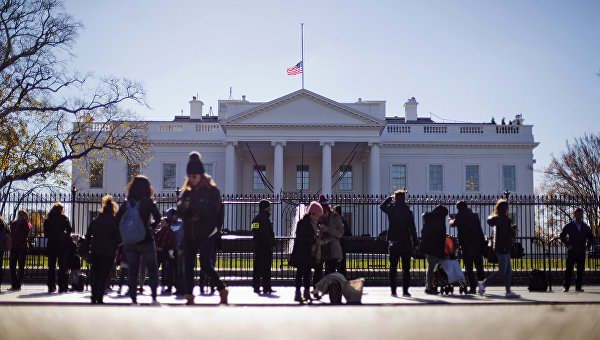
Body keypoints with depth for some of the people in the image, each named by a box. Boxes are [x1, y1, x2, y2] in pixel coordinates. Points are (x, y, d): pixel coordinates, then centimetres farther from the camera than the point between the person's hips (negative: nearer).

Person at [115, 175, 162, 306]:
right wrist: (151, 226, 3)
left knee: (132, 270, 8)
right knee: (152, 268, 11)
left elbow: (116, 220, 0)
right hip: (146, 241, -2)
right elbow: (158, 218, -15)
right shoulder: (148, 202, -5)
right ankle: (154, 297, 3)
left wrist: (124, 233, 7)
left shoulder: (126, 203, 4)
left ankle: (133, 300, 5)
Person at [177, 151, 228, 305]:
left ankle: (222, 290, 4)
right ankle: (189, 296, 13)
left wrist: (194, 205, -25)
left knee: (205, 264, -14)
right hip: (189, 235, 5)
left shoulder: (212, 190, -4)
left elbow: (213, 210, -17)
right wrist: (184, 206, -23)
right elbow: (179, 209, 1)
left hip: (206, 235, -5)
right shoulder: (187, 191, 11)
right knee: (188, 265, 4)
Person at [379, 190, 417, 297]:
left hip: (393, 243, 2)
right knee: (406, 268, 4)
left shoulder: (391, 209, -2)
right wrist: (415, 243, 0)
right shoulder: (408, 212, -8)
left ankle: (393, 290, 6)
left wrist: (390, 198, 23)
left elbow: (382, 206, 22)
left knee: (393, 267, 8)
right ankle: (405, 290, 2)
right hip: (406, 243, -2)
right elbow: (412, 229, -6)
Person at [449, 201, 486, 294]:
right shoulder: (474, 215, 9)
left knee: (468, 268, 3)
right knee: (479, 266, 13)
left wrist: (451, 220, 43)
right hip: (479, 243, 3)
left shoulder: (459, 216, 0)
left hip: (466, 244, -3)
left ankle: (473, 287, -2)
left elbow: (452, 224, 19)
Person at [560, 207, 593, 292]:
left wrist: (588, 246, 9)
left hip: (582, 251, 3)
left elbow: (590, 237, 22)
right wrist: (567, 245, -5)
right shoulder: (569, 226, 2)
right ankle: (566, 287, -1)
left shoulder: (585, 227, 11)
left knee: (580, 270, 3)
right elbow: (562, 236, 4)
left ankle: (578, 287, 10)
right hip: (572, 251, -3)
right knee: (569, 269, -5)